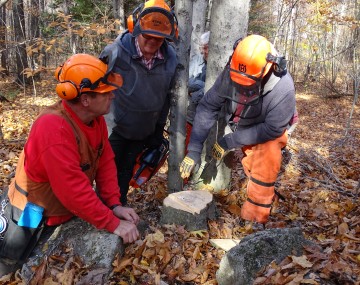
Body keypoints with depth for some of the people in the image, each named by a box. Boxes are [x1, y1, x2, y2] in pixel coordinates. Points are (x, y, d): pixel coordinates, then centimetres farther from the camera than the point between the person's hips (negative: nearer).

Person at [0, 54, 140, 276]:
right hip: (31, 219, -7)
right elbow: (73, 189, -36)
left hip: (64, 213, 7)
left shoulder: (95, 117, -8)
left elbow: (106, 162, -4)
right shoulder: (53, 127, -35)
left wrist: (114, 205, -14)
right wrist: (113, 224, -30)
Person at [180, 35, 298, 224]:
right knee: (251, 167, 10)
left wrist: (230, 141, -29)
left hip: (270, 130, -3)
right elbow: (208, 107, -23)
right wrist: (194, 150, -28)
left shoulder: (283, 89, -38)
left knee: (264, 170, -19)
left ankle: (254, 219, -4)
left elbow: (272, 129, -29)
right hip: (243, 128, 4)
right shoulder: (231, 73, -29)